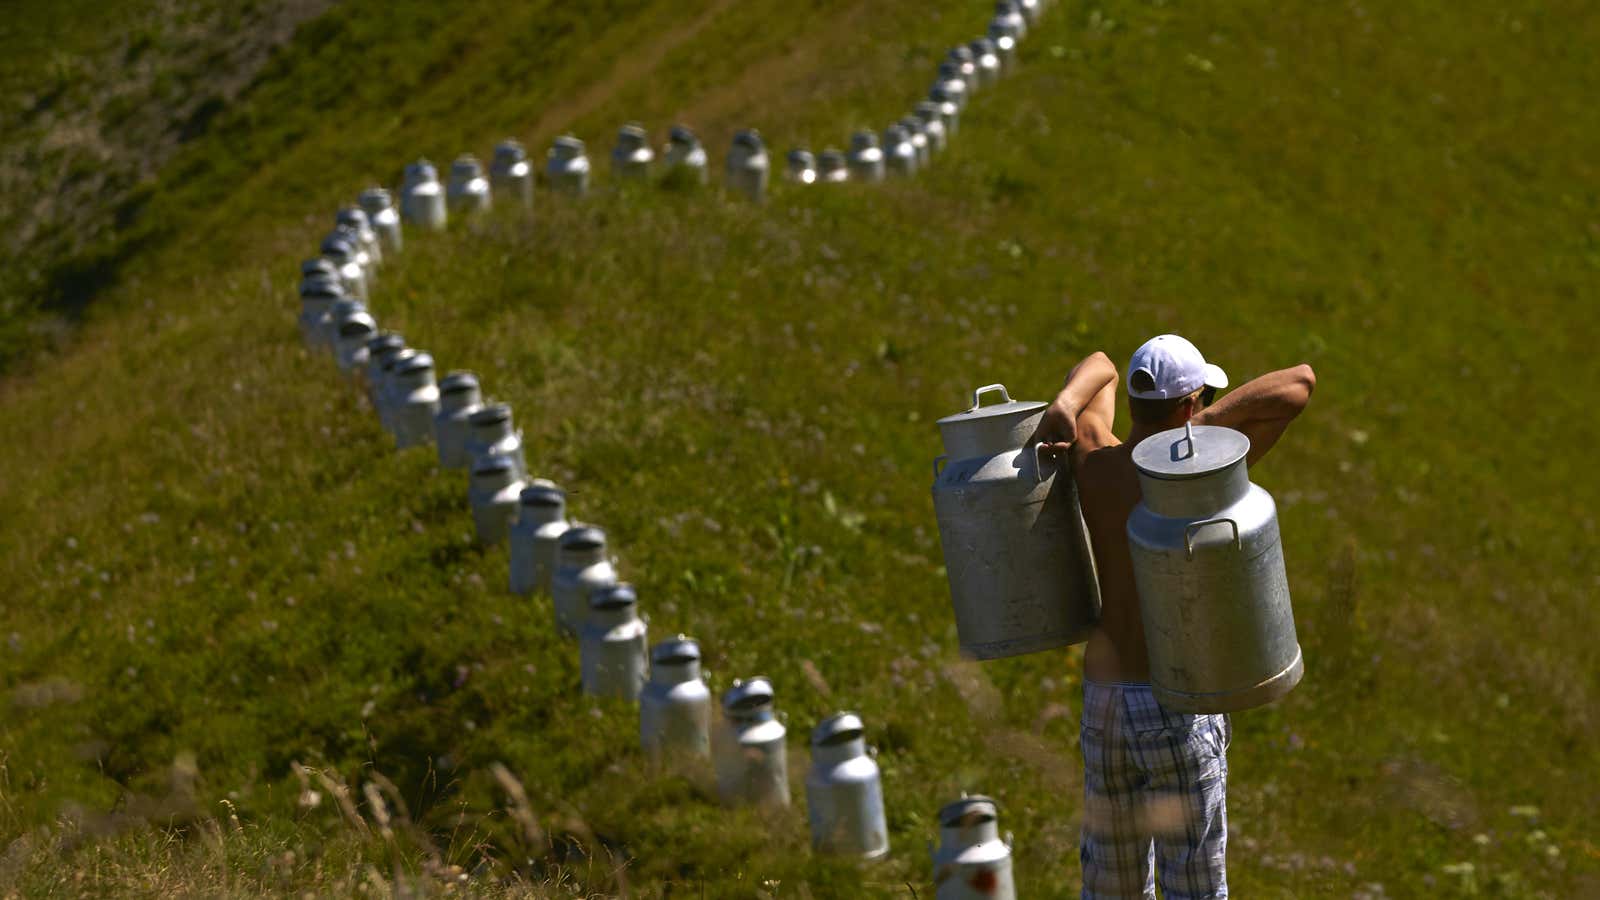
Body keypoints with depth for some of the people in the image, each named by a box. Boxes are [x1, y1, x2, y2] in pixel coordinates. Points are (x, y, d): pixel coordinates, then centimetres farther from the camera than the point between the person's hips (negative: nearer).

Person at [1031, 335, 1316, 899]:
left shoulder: (1092, 460, 1)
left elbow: (1100, 366, 19)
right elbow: (1301, 382, -13)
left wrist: (1061, 407, -2)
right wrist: (1204, 424, -16)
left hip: (1102, 699, 6)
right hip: (1178, 706, -6)